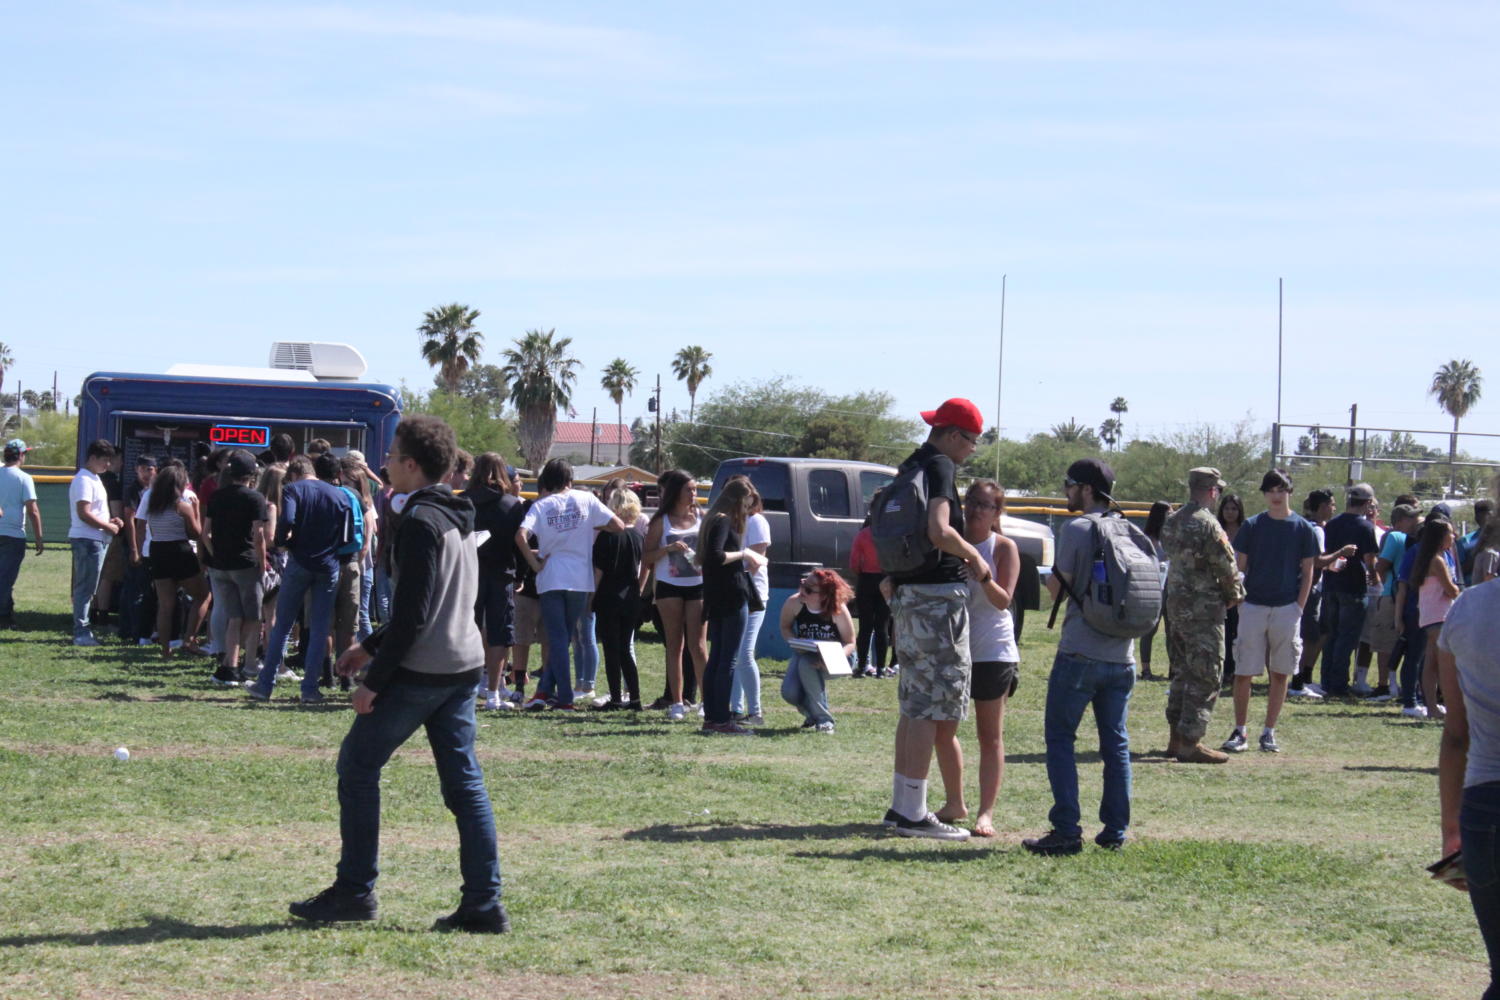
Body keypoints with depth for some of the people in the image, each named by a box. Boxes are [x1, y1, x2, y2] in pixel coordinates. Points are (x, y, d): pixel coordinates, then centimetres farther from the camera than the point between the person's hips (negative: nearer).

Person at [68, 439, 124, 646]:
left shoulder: (94, 479, 19)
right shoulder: (84, 480, -14)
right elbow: (84, 513, -21)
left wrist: (110, 521, 11)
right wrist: (108, 527, -13)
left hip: (97, 540, 10)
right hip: (87, 540, -10)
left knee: (87, 588, 14)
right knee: (85, 587, -8)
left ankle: (82, 628, 20)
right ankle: (81, 632, -6)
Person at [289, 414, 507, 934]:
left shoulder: (420, 521, -13)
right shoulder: (459, 519, 16)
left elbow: (412, 614, -19)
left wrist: (374, 680, -15)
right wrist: (370, 646, 26)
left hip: (419, 671, -9)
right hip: (464, 665, 9)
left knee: (358, 765, 4)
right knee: (464, 781, 7)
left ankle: (354, 889, 6)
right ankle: (483, 904, 3)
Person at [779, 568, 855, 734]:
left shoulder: (838, 610, -25)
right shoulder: (794, 603, -18)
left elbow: (850, 643, -16)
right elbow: (785, 627, 2)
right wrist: (796, 644, -19)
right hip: (803, 655, 4)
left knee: (806, 664, -37)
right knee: (789, 693, -21)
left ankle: (824, 719, -22)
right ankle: (812, 713, 17)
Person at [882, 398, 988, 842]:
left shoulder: (909, 468, 17)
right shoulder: (940, 467, -11)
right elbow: (938, 531, -24)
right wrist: (974, 557, -9)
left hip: (908, 594, 10)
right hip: (938, 594, -10)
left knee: (914, 703, 15)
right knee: (935, 705, -7)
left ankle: (901, 806, 19)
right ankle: (913, 813, -7)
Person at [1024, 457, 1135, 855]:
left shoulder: (1075, 530, -8)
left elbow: (1059, 587, -9)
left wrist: (1048, 578, 12)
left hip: (1081, 654, -6)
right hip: (1122, 655, 6)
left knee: (1060, 737, 0)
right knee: (1116, 743, 10)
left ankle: (1066, 830, -6)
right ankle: (1115, 831, 12)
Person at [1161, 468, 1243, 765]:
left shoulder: (1172, 522, 9)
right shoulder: (1208, 525, -17)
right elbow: (1227, 567, -15)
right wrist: (1235, 595, 5)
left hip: (1177, 603, 9)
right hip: (1205, 609, -9)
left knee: (1183, 673, 16)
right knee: (1206, 677, -4)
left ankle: (1177, 737, 20)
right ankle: (1190, 742, -6)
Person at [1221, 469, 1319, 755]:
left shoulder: (1303, 529, 3)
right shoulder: (1252, 526, 4)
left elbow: (1307, 573, 4)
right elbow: (1238, 567, 6)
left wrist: (1299, 609, -3)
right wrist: (1238, 602, -2)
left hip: (1287, 610, 0)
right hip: (1253, 607, 0)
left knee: (1280, 674, 4)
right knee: (1244, 673, -1)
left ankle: (1269, 732, 12)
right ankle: (1239, 731, 7)